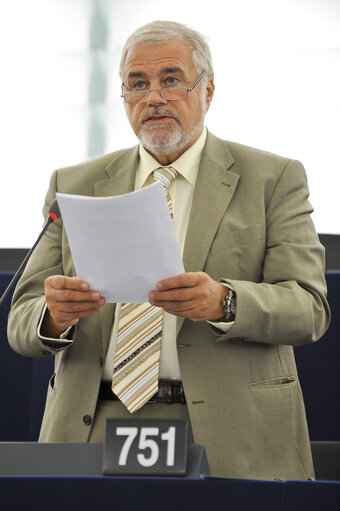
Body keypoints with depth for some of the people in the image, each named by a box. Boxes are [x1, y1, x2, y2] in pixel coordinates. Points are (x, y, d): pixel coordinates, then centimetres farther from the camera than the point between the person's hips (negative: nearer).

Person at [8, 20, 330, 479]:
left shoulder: (274, 179, 9)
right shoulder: (73, 186, 16)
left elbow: (309, 309, -2)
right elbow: (22, 327, 11)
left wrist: (222, 302, -22)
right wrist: (54, 316, -14)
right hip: (93, 431, 3)